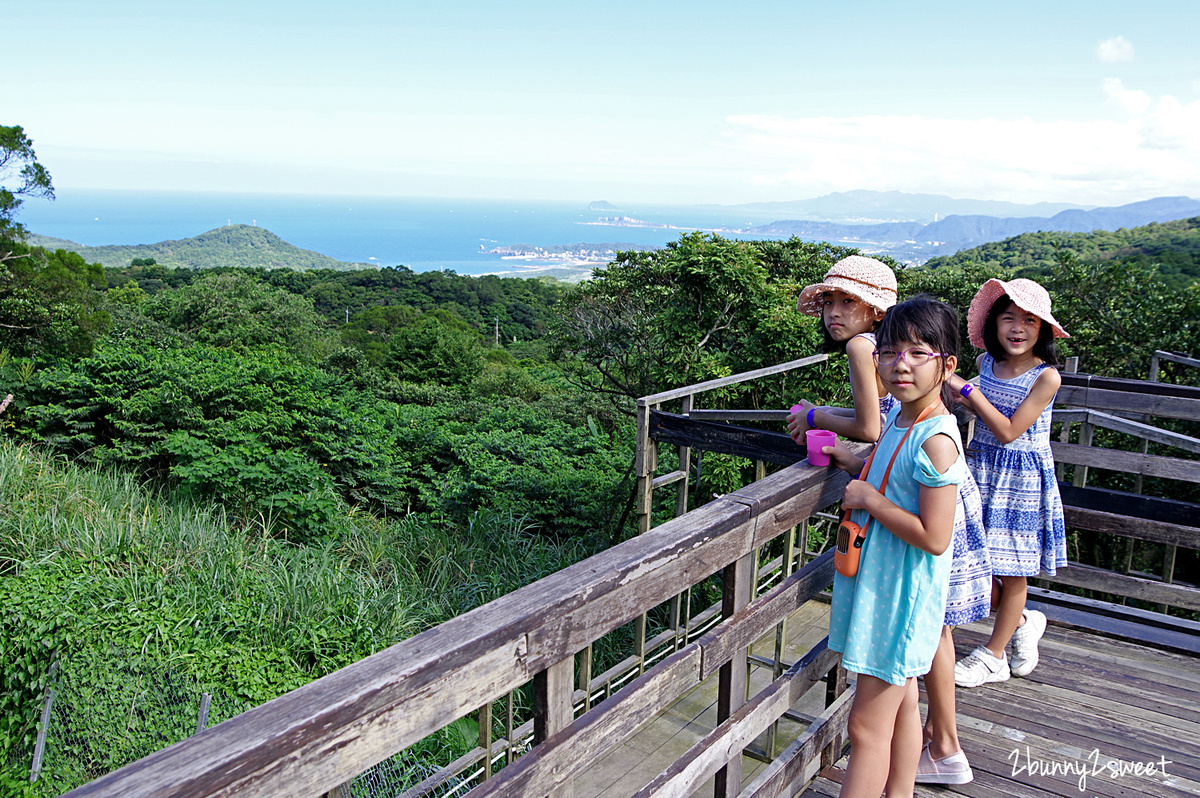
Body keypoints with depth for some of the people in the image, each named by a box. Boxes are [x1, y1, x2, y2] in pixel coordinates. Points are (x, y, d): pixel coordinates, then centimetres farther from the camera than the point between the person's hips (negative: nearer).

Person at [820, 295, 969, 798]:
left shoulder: (936, 440, -24)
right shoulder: (901, 417, 4)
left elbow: (934, 538, -26)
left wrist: (869, 498, -20)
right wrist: (855, 464, 7)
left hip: (903, 592, -9)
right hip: (883, 582, 9)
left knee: (866, 727, 0)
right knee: (901, 703, 22)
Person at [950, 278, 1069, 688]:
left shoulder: (1046, 376, -15)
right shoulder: (987, 363, 1)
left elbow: (1008, 431, -19)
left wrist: (967, 390, -19)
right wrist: (963, 396, 1)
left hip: (1023, 480, -5)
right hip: (982, 472, 5)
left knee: (1012, 574, 7)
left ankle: (993, 655, 25)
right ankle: (1022, 622, 34)